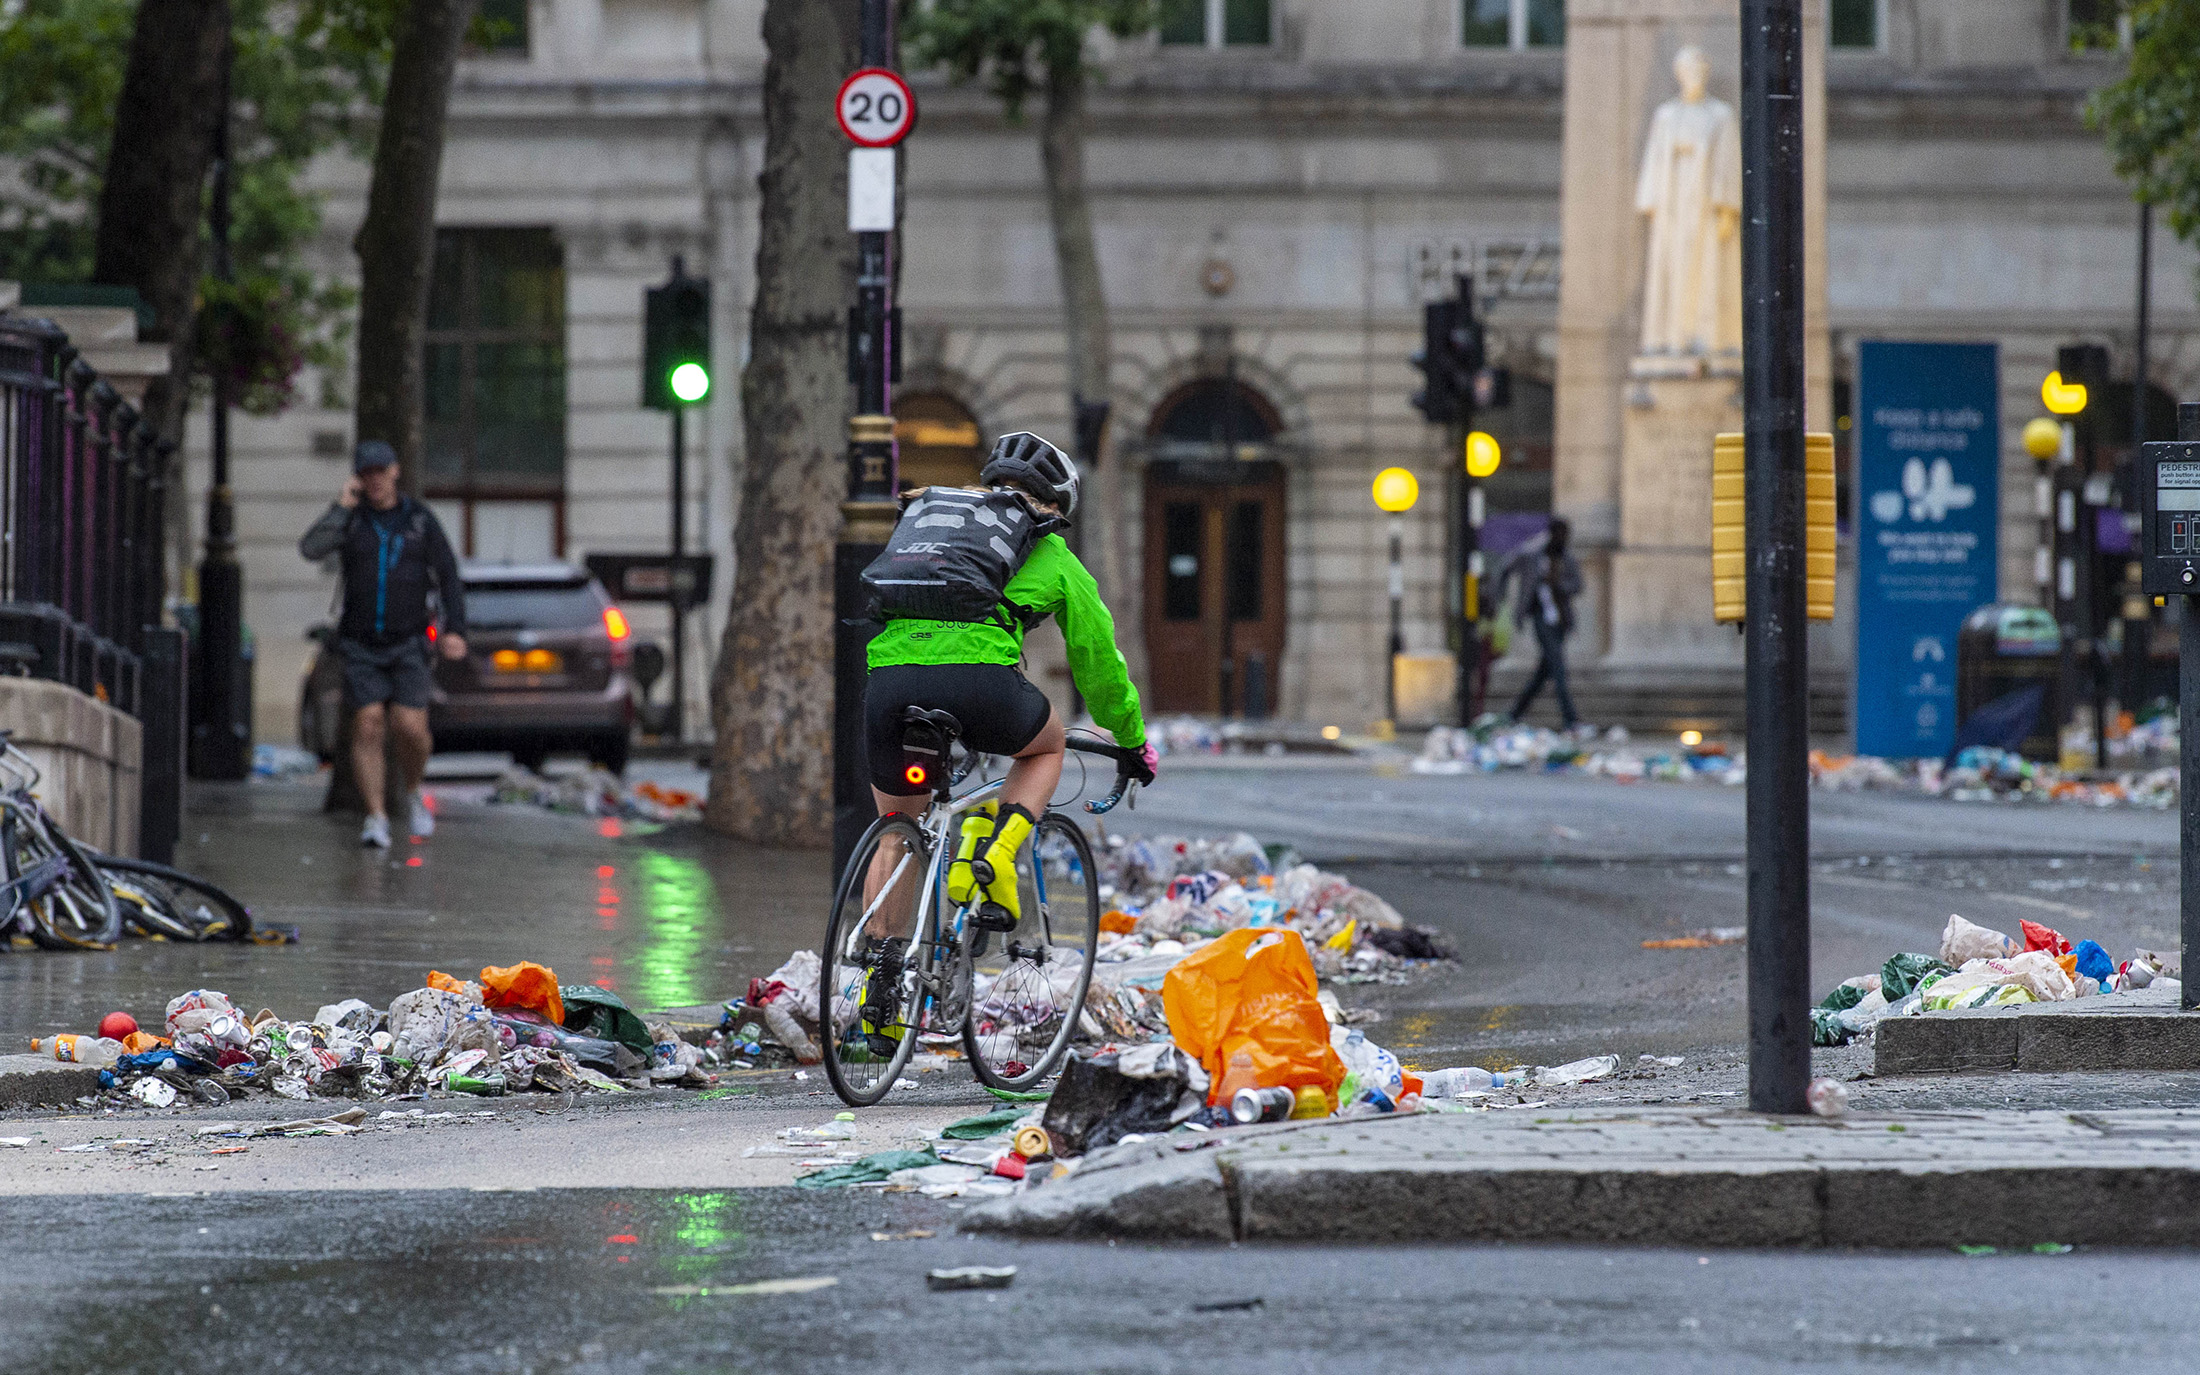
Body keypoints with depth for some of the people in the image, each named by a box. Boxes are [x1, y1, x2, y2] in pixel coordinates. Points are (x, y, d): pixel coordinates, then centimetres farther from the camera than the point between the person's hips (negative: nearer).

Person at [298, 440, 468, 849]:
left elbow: (448, 578, 0)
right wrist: (343, 506, -16)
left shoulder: (420, 520, 1)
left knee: (410, 727, -12)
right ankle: (376, 818, -6)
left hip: (407, 642, 0)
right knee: (368, 726, -10)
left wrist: (455, 630, -12)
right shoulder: (350, 520, 2)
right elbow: (312, 549, -16)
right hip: (360, 643, 0)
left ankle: (412, 790, 18)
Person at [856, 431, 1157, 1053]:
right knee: (1048, 745, 30)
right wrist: (1134, 744, 46)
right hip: (980, 678, -3)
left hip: (888, 675, 3)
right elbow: (1098, 661, 31)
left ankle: (882, 977, 15)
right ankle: (995, 857, 7)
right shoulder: (1054, 559, 23)